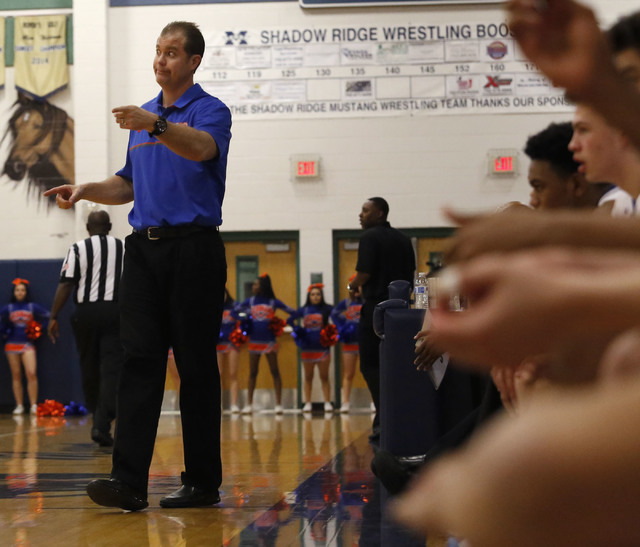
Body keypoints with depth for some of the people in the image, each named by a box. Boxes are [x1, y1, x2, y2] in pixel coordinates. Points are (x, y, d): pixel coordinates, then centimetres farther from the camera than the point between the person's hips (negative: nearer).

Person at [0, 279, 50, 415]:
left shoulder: (32, 307, 4)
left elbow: (47, 315, 11)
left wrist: (39, 329, 4)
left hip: (27, 344, -1)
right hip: (12, 345, 1)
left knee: (32, 374, -15)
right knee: (16, 376, 3)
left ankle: (34, 405, -12)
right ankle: (19, 406, 6)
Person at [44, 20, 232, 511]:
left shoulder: (210, 111, -2)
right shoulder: (144, 115, 19)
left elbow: (202, 148, -27)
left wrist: (156, 125, -43)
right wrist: (86, 190, 9)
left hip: (193, 247, -6)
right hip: (145, 248, 6)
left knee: (196, 366, -1)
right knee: (139, 359, -4)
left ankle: (203, 482, 6)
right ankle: (129, 480, -10)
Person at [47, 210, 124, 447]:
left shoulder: (78, 248, 3)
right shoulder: (124, 248, 9)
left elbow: (66, 285, -4)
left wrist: (54, 317, -1)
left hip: (86, 311, 0)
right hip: (115, 310, 0)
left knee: (89, 368, 13)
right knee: (111, 369, -3)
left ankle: (98, 417, 25)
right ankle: (102, 425, -15)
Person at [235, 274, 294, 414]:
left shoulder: (273, 302, -2)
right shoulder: (250, 301, 5)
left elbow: (292, 312, -2)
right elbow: (236, 310, 11)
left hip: (269, 341, -3)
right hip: (254, 341, 3)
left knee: (275, 372, -1)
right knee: (252, 373, 6)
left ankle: (279, 404, 2)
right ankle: (249, 404, 10)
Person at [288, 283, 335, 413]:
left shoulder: (327, 309, -1)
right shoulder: (303, 310, 5)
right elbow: (290, 319, 11)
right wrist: (297, 330, 0)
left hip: (322, 347, -2)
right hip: (307, 348, 2)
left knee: (324, 377, 3)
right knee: (308, 377, 8)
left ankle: (327, 403, 7)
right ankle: (307, 403, 12)